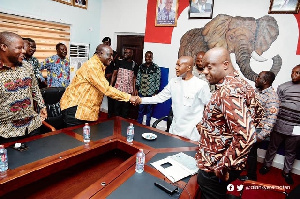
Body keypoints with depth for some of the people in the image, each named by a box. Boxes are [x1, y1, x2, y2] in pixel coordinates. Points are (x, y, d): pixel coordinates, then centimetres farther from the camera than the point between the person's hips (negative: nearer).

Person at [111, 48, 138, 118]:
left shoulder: (134, 65, 3)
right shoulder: (119, 62, 3)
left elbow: (134, 78, 5)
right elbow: (114, 74, 4)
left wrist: (134, 90, 1)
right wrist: (110, 85, -4)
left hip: (128, 90, 0)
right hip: (118, 89, 0)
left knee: (126, 107, 9)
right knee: (117, 106, 5)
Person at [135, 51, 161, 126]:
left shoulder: (156, 68, -6)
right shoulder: (141, 66, 6)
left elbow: (158, 80, -7)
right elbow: (138, 78, 10)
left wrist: (156, 92, -9)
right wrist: (136, 88, 5)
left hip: (151, 92, -3)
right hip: (141, 91, 3)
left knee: (149, 109, 9)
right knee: (140, 108, 13)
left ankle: (147, 125, 23)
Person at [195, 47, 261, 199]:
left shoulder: (229, 91, -26)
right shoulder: (239, 83, 5)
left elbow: (245, 137, -33)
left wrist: (222, 167, -22)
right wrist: (206, 126, 9)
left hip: (214, 169, -9)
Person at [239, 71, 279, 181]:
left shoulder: (272, 98, -23)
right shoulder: (257, 90, 3)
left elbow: (271, 119, -26)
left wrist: (261, 135, -26)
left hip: (256, 130, -7)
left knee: (250, 152, 8)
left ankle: (251, 176, 30)